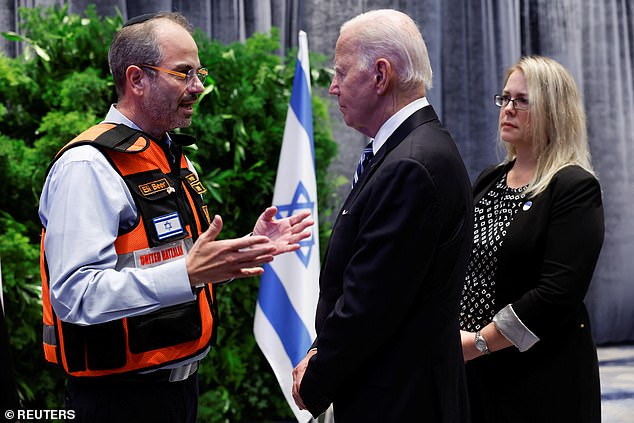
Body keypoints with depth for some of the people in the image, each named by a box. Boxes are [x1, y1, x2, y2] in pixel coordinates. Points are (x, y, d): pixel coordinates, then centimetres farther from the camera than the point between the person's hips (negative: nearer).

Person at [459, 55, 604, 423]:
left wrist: (478, 343, -17)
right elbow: (461, 266, 14)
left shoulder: (576, 188, -11)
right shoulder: (489, 181, 12)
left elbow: (559, 293, -20)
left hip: (542, 378, -6)